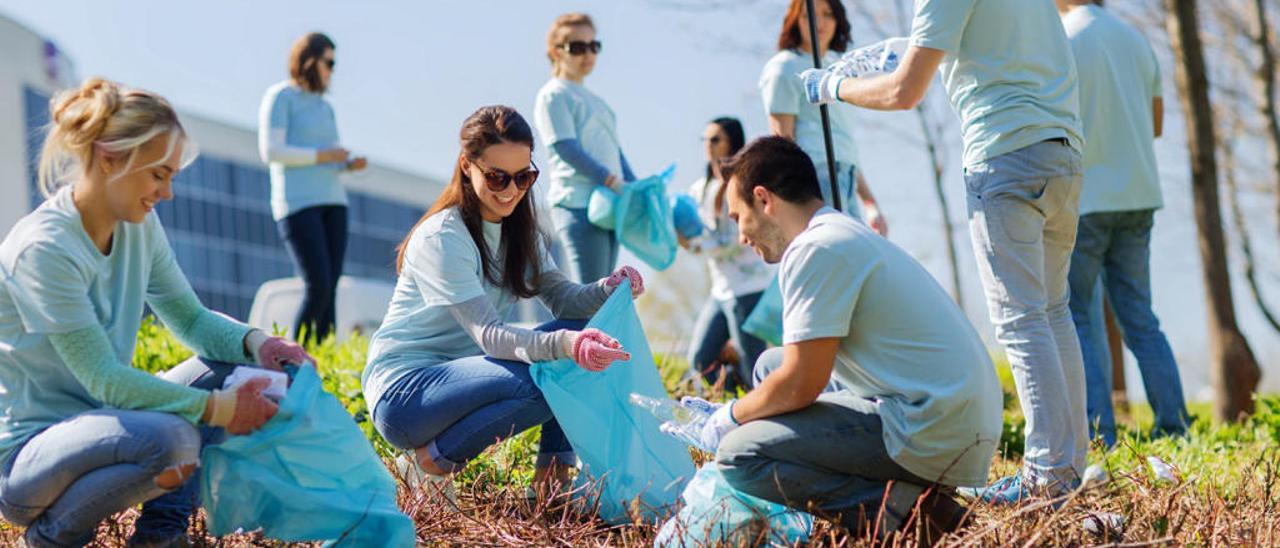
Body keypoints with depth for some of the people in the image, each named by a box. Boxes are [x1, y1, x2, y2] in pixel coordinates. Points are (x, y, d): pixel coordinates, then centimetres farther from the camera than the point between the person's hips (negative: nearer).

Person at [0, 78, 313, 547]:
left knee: (229, 366, -2)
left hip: (97, 418, 9)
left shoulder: (139, 227, 2)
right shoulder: (44, 249, -23)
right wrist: (217, 408, -24)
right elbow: (103, 380, -23)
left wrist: (255, 342, -11)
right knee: (171, 438, -34)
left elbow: (191, 319, 10)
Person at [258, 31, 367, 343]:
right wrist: (322, 155, -13)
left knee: (330, 289, -2)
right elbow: (271, 151, -14)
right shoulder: (280, 96, -3)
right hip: (297, 202, -7)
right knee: (317, 287, -16)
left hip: (332, 202, 8)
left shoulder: (323, 107, 20)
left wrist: (350, 164, 2)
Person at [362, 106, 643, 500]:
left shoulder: (519, 229, 8)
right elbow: (487, 334, -28)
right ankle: (430, 463, -13)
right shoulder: (442, 238, -19)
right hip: (403, 390, -8)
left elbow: (562, 298, 0)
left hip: (462, 376, 8)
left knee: (584, 337, -8)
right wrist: (562, 344, -45)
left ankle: (553, 475, -3)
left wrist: (609, 289, -22)